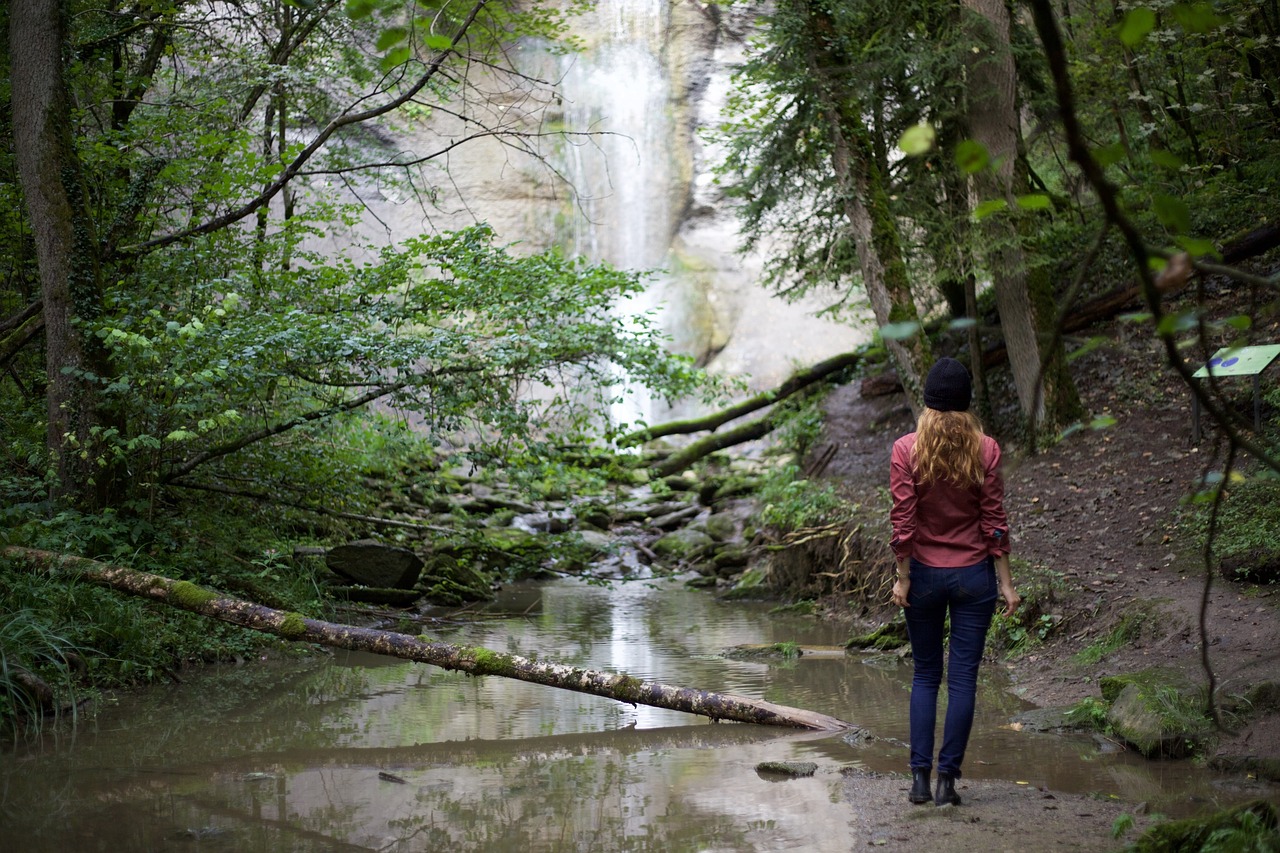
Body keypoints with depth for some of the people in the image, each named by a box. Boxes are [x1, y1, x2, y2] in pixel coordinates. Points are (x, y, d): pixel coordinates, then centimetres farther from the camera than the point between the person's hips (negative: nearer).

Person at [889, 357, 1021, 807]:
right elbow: (994, 521, -3)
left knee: (925, 675, 12)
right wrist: (1005, 583, 2)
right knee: (963, 677, 5)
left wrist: (902, 577, -1)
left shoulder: (906, 449, -7)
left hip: (924, 574, 0)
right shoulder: (985, 450, -5)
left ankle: (920, 777, 9)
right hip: (973, 574, 0)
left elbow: (903, 521, -8)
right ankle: (948, 778, 4)